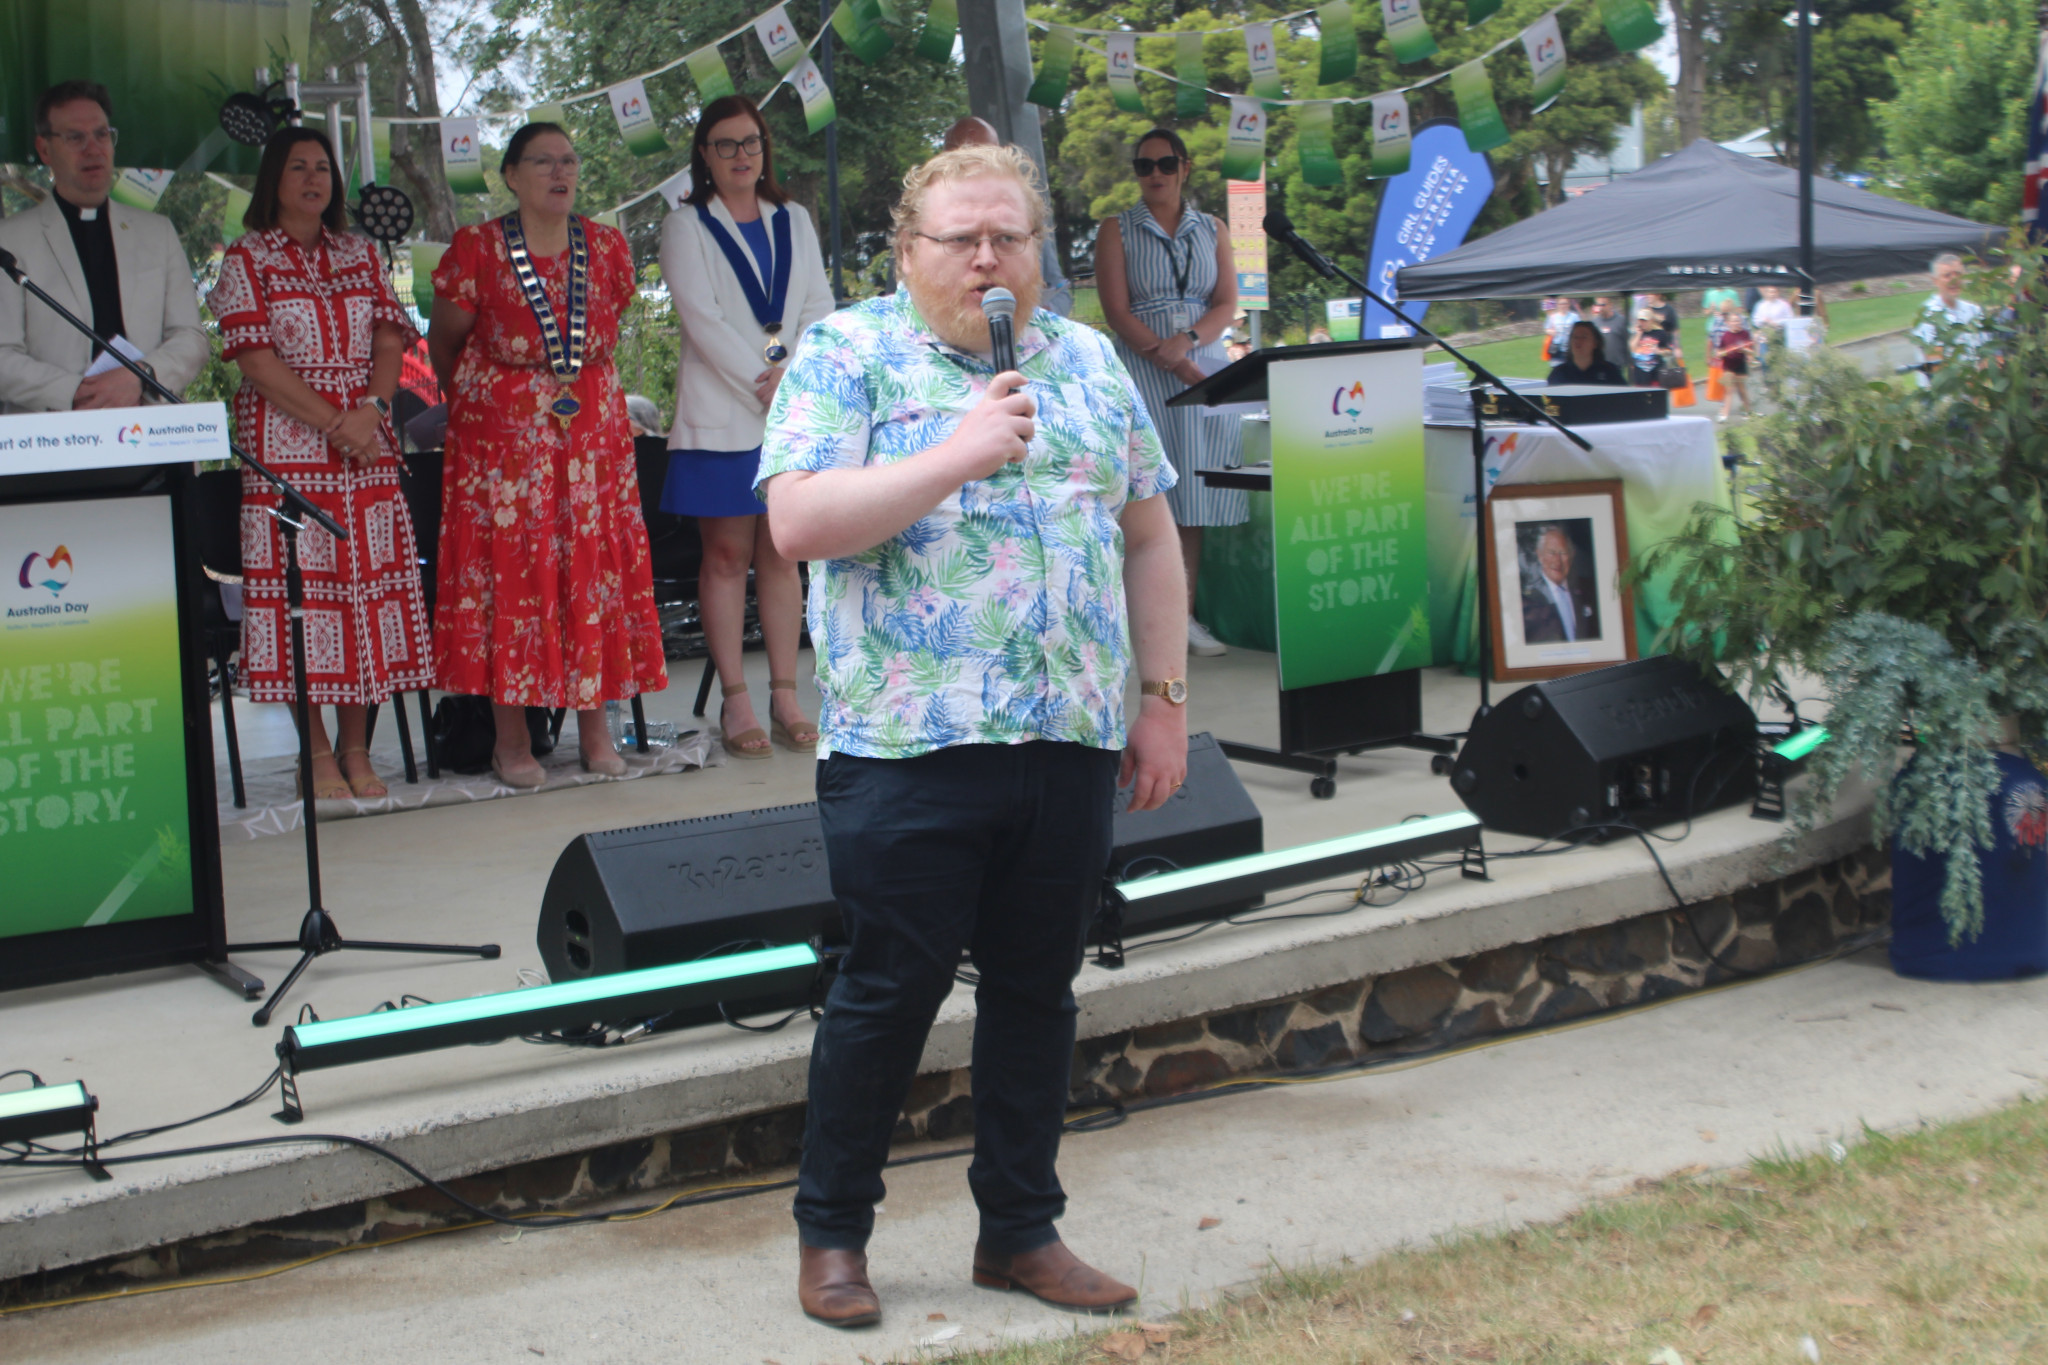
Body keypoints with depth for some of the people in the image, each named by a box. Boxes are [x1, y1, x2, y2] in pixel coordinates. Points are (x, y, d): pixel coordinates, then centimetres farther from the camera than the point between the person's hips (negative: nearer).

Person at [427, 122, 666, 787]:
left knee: (595, 569, 2)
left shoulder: (608, 247, 3)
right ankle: (511, 740, 4)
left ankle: (595, 729, 10)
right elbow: (444, 346, 5)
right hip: (501, 440, -3)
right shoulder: (476, 250, -7)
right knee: (507, 573, -3)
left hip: (594, 434, 3)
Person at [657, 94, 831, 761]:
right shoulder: (685, 227, 3)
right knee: (727, 555, -3)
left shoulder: (794, 221, 16)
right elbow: (702, 319, -7)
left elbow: (819, 305, 9)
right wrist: (763, 384, -13)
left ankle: (785, 696, 6)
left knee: (782, 554, 3)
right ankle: (735, 702, 0)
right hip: (720, 417, -3)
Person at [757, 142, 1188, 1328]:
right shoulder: (847, 354, 0)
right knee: (890, 990, 2)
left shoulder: (1089, 361, 14)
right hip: (910, 742, -4)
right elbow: (800, 523, -13)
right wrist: (956, 455, -18)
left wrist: (1165, 698, 10)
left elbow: (1149, 537, 16)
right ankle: (832, 1231, 18)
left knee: (1039, 988, 11)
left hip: (1072, 742, 5)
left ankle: (1022, 1230, 25)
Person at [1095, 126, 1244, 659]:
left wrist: (1188, 341, -15)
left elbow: (1227, 304, 6)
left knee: (1195, 494, 0)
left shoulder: (1211, 231, 15)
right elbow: (1117, 312, -5)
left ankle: (1186, 615, 2)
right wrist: (1179, 368, -13)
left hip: (1207, 363, 3)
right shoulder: (1118, 230, 5)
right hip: (1143, 372, -3)